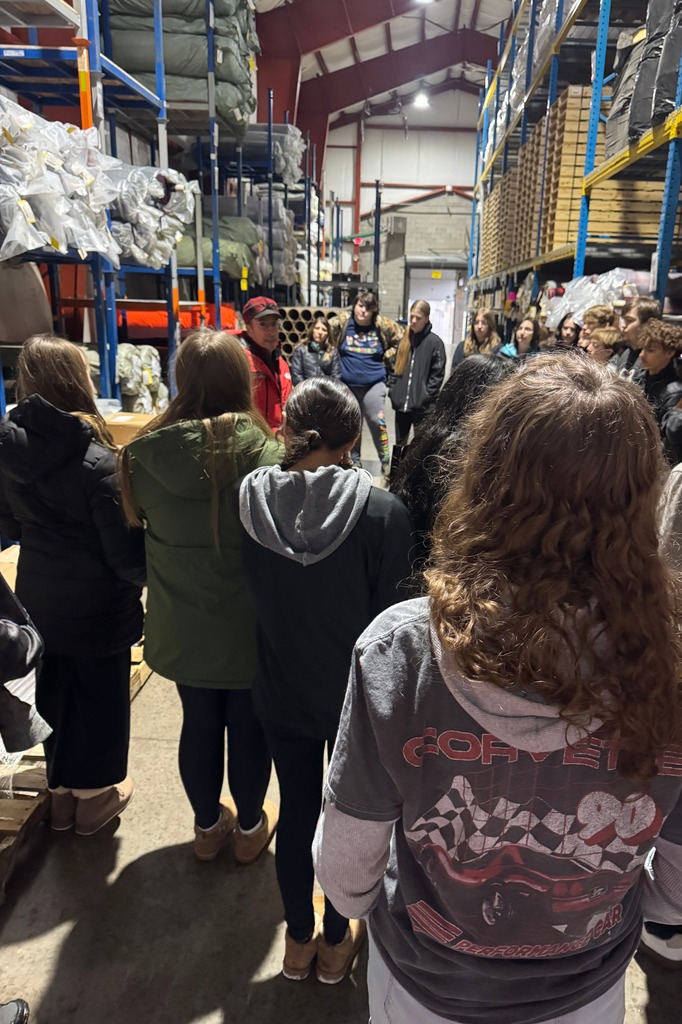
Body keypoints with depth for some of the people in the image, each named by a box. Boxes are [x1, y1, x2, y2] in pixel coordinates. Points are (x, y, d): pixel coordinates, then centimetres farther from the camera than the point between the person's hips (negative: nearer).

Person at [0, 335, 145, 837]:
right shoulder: (95, 461, -25)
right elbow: (127, 555, -20)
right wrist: (147, 576, -2)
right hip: (97, 606, -6)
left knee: (52, 693, 21)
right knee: (98, 696, 14)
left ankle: (61, 791, 41)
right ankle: (95, 796, 34)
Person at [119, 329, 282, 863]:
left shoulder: (143, 453, -11)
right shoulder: (263, 453, -22)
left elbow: (140, 527, 3)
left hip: (181, 625, 3)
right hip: (248, 624, -3)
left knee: (199, 723, 22)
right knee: (249, 726, 18)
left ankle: (208, 826, 43)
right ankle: (250, 828, 40)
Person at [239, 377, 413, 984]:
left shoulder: (249, 498, -13)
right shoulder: (382, 512, -23)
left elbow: (248, 596, -1)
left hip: (282, 688, 3)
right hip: (356, 693, -2)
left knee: (296, 810, 22)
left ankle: (299, 939, 44)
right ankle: (336, 942, 42)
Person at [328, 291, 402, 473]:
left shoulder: (382, 325, -4)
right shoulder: (342, 322, -4)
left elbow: (399, 339, 10)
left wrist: (387, 357, 4)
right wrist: (334, 354, 8)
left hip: (374, 383, -2)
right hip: (348, 384, 2)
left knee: (377, 422, -7)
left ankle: (385, 461, 6)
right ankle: (354, 460, 26)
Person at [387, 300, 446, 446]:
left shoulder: (434, 342, -6)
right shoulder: (404, 338, 10)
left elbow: (438, 373, -8)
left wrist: (426, 396, -15)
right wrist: (392, 388, 8)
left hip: (422, 405, -5)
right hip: (401, 402, 5)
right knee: (400, 443, 16)